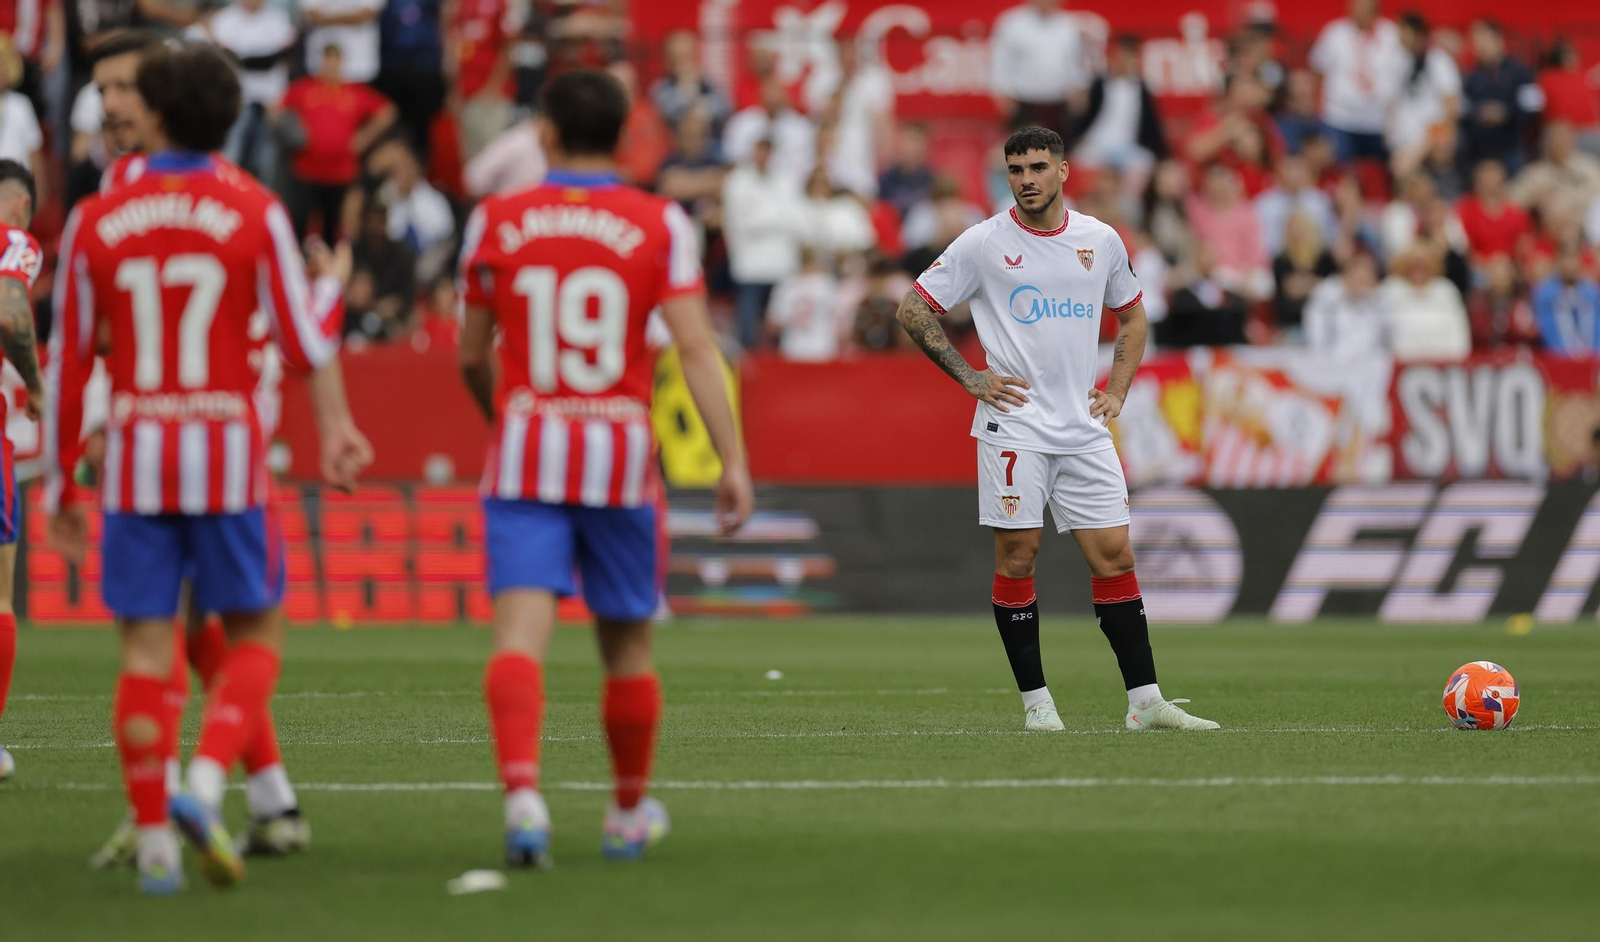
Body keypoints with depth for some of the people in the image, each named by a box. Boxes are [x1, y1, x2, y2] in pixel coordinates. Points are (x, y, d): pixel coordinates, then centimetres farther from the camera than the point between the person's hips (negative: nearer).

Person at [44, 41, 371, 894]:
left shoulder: (94, 224, 2)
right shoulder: (255, 214, -2)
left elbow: (67, 362, 4)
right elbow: (304, 340, -5)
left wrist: (60, 482, 11)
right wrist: (336, 431, 2)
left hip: (135, 452, 1)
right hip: (228, 449, -1)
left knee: (146, 647, 4)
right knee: (256, 631, 11)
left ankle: (153, 840, 2)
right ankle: (205, 786, -10)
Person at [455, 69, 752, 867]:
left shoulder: (496, 222, 2)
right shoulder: (660, 225, -1)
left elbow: (471, 356, 10)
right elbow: (696, 349, -9)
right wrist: (732, 460, -8)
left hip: (524, 450, 0)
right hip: (619, 455, 0)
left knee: (520, 632, -10)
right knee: (627, 644, 15)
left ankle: (522, 791, -33)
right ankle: (630, 812, 30)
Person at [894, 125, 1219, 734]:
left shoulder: (1102, 242, 7)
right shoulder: (984, 243, -3)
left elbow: (1131, 316, 23)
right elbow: (912, 310, 1)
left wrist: (1117, 391, 11)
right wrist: (969, 376, -4)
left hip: (1083, 427, 3)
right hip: (1013, 425, -3)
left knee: (1114, 554, -1)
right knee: (1018, 554, -5)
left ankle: (1145, 701, 1)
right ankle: (1035, 700, 4)